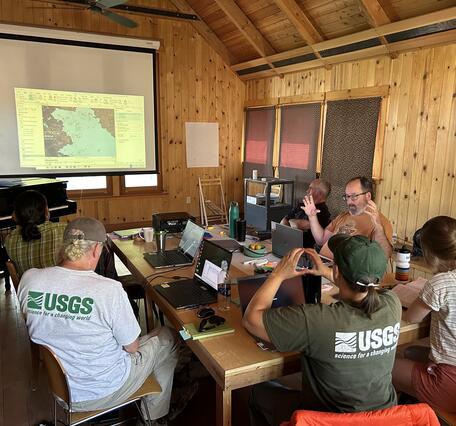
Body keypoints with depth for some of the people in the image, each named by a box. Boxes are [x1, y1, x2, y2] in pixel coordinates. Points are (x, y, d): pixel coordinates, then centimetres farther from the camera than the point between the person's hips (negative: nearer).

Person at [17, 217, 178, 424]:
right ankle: (155, 415, 38)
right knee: (168, 338, 17)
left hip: (56, 385, 6)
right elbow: (132, 347, -16)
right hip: (102, 393, -5)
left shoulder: (29, 279, -16)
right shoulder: (110, 290, -31)